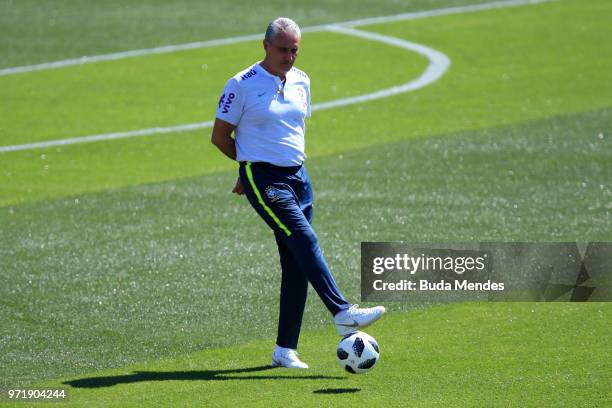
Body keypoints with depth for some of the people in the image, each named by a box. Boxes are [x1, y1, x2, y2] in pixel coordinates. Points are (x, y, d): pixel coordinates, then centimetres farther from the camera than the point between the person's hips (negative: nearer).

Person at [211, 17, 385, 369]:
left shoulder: (301, 82, 11)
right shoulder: (243, 85, -7)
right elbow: (220, 136, -1)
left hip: (298, 176, 6)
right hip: (263, 179, -6)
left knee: (296, 265, 3)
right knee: (305, 241, -23)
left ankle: (285, 350, 7)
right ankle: (343, 314, -31)